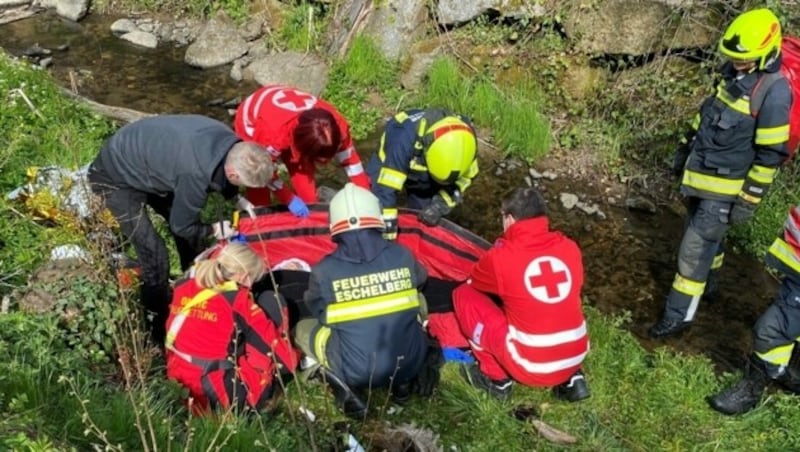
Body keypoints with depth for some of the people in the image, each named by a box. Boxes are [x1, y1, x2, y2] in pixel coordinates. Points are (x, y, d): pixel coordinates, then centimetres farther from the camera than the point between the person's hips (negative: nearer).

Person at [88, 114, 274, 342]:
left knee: (191, 238, 14)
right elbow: (181, 226, -20)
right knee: (154, 254, -10)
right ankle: (159, 327, 9)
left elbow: (224, 183, 7)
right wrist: (216, 230, -6)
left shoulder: (229, 141, -17)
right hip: (116, 176, -8)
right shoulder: (195, 174, -39)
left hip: (143, 160, 8)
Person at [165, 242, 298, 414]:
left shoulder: (182, 288, 4)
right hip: (225, 396, -7)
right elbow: (270, 340, -6)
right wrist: (289, 362, 12)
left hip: (181, 391, 7)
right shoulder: (237, 300, -14)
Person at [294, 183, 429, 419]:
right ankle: (402, 380, 17)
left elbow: (317, 311, 8)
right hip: (409, 363, 3)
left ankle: (344, 387, 1)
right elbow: (420, 281, 18)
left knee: (303, 328, 22)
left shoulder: (324, 271, -12)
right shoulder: (402, 256, -5)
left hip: (355, 371, -2)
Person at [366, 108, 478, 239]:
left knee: (427, 224, 0)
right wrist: (387, 232, -43)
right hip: (389, 165, -3)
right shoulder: (405, 138, -47)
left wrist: (441, 204, -30)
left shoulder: (465, 135, -32)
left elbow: (464, 178, -16)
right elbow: (386, 188, -45)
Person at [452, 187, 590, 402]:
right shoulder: (569, 248, 1)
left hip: (531, 366, -5)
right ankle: (572, 378, 19)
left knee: (464, 294, 8)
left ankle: (496, 378, 13)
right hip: (574, 357, 5)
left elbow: (474, 282, 12)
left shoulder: (500, 257, -10)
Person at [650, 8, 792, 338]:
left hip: (727, 186, -7)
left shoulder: (773, 91, -23)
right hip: (701, 174, 8)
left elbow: (771, 154, -21)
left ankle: (680, 313, 4)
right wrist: (685, 150, 22)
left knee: (696, 246, -5)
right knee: (708, 235, 23)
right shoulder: (733, 72, 2)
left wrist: (749, 200, -19)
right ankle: (706, 284, 44)